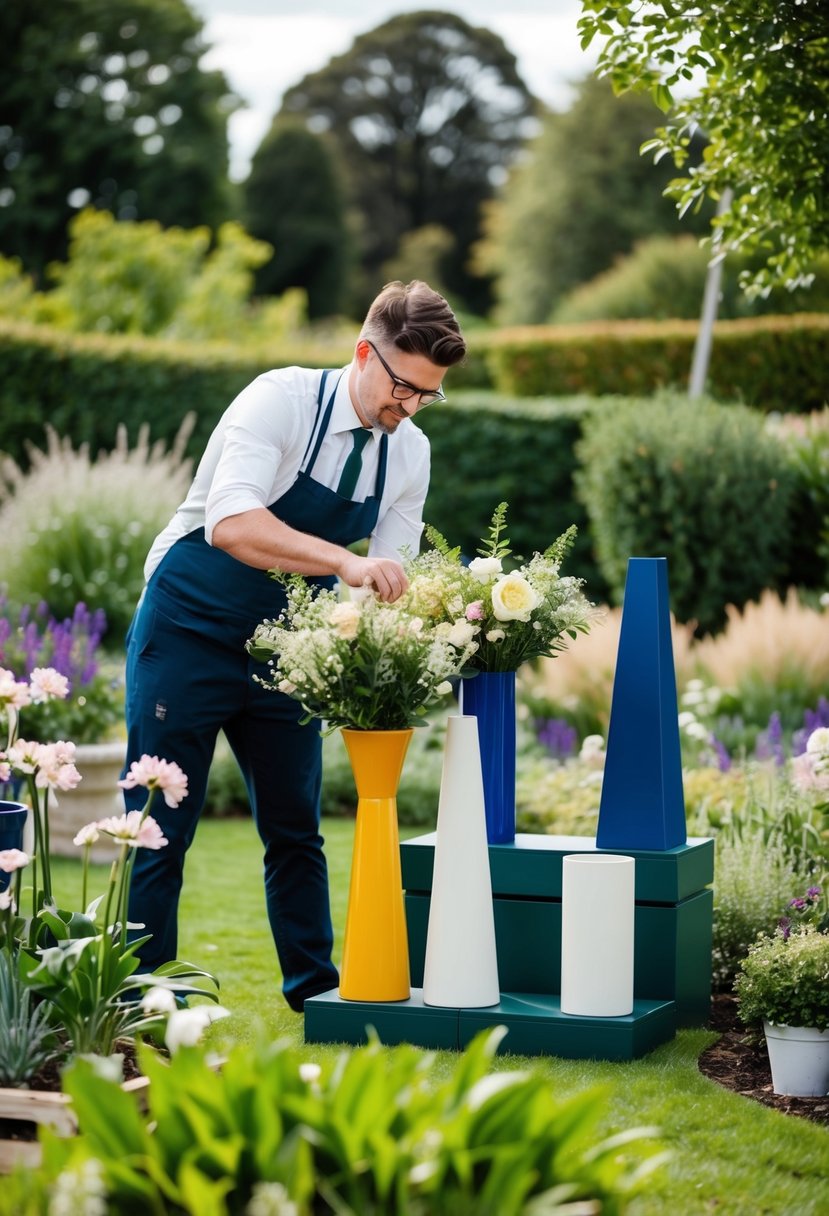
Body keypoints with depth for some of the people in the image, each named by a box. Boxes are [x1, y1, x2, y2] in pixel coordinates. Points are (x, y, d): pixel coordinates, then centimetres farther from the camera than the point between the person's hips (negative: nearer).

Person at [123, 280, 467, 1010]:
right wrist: (346, 563, -45)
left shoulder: (410, 455, -2)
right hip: (191, 630, -5)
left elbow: (389, 578, 1)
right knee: (160, 828, -2)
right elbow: (232, 524, -36)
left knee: (295, 826, 11)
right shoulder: (281, 400, -21)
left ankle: (313, 986, 23)